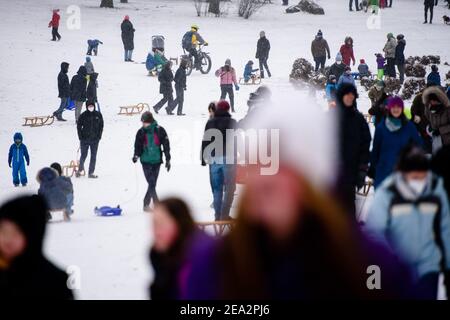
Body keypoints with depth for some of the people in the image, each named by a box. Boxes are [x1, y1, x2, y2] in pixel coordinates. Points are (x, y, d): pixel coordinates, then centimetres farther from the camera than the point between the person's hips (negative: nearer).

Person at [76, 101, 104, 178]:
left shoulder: (98, 115, 1)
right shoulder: (83, 115, -5)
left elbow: (101, 126, 9)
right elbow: (79, 126, 2)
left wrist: (99, 136, 1)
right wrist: (80, 137, -4)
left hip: (95, 139, 2)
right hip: (85, 139, -2)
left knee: (93, 156, 4)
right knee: (83, 155, 2)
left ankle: (91, 173, 10)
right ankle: (80, 169, 22)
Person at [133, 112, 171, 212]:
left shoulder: (159, 130, -2)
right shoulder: (141, 132, 1)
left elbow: (166, 145, 3)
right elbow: (138, 146, 7)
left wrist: (168, 159, 2)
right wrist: (136, 156, -12)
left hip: (157, 161, 1)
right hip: (146, 162, -1)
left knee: (152, 184, 6)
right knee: (151, 184, -11)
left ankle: (146, 205, 18)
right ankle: (156, 204, -13)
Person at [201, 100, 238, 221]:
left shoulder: (210, 122, 7)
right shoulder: (232, 122, -3)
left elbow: (205, 142, 8)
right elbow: (236, 141, -4)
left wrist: (204, 159, 12)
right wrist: (235, 157, 1)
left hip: (214, 158, 4)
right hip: (228, 159, -4)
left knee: (217, 188, 10)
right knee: (229, 188, 0)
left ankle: (218, 215, 8)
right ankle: (224, 214, -9)